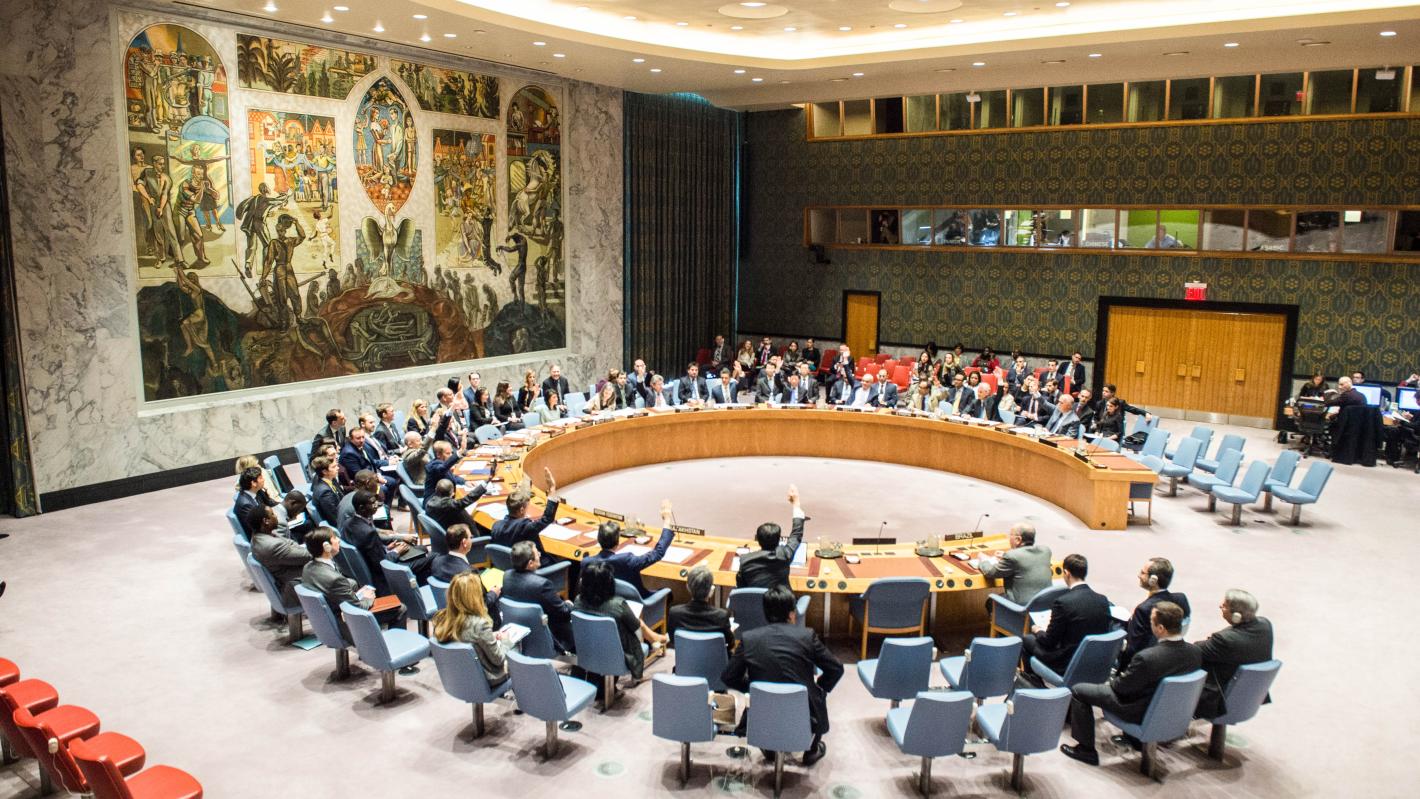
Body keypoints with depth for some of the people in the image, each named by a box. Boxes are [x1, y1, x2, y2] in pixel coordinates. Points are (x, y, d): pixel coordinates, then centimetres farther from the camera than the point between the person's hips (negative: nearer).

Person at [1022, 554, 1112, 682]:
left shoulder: (1063, 602, -23)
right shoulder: (1103, 600, -6)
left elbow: (1049, 641, -15)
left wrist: (1038, 631, 9)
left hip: (1067, 664, -6)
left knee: (1027, 639, 17)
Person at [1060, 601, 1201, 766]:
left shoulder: (1147, 658, -36)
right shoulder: (1195, 652, -16)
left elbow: (1122, 686, -19)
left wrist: (1111, 682, 5)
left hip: (1141, 712, -7)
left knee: (1078, 691, 5)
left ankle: (1086, 749, 15)